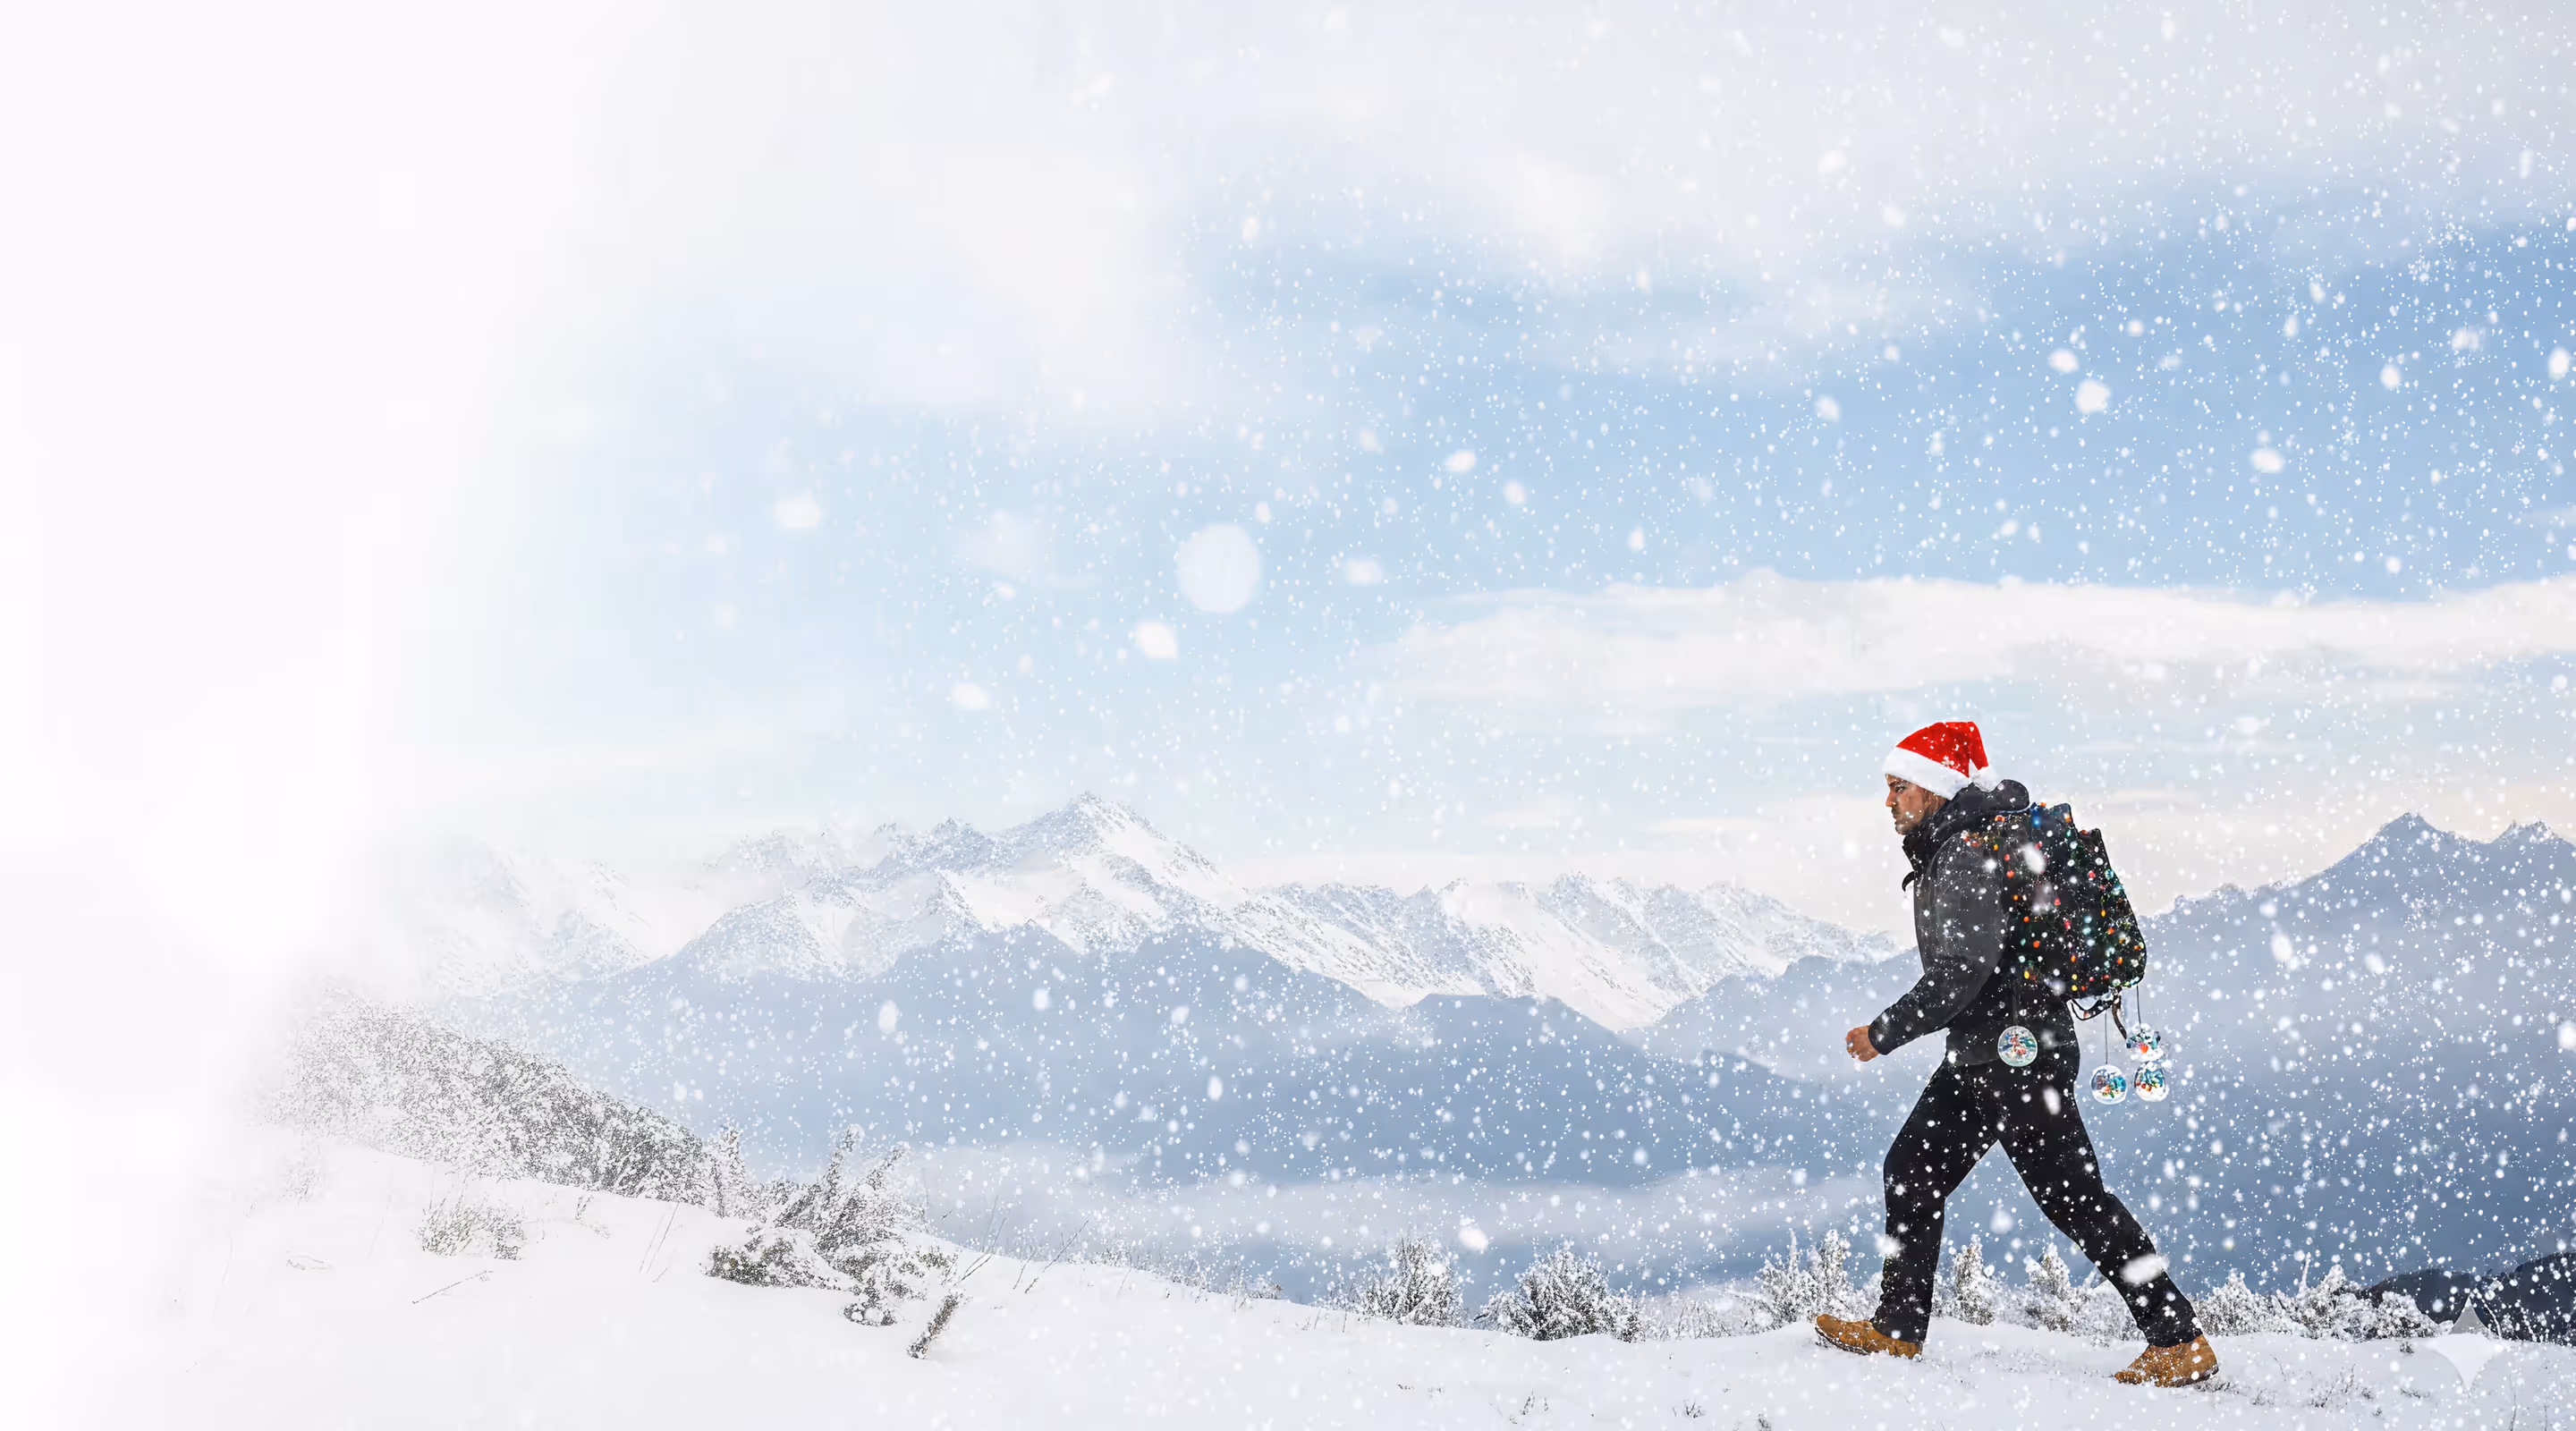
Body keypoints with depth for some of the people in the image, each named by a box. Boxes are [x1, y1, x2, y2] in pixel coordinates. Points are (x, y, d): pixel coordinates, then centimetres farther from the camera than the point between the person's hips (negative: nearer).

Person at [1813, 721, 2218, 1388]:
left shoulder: (1967, 856, -19)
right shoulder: (1950, 850, 12)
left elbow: (1963, 974, -26)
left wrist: (1884, 1033, -20)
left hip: (2019, 1054, -11)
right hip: (1980, 1056, 11)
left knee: (2075, 1199, -5)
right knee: (1912, 1170, 12)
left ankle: (2182, 1342, 3)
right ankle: (1897, 1330, 19)